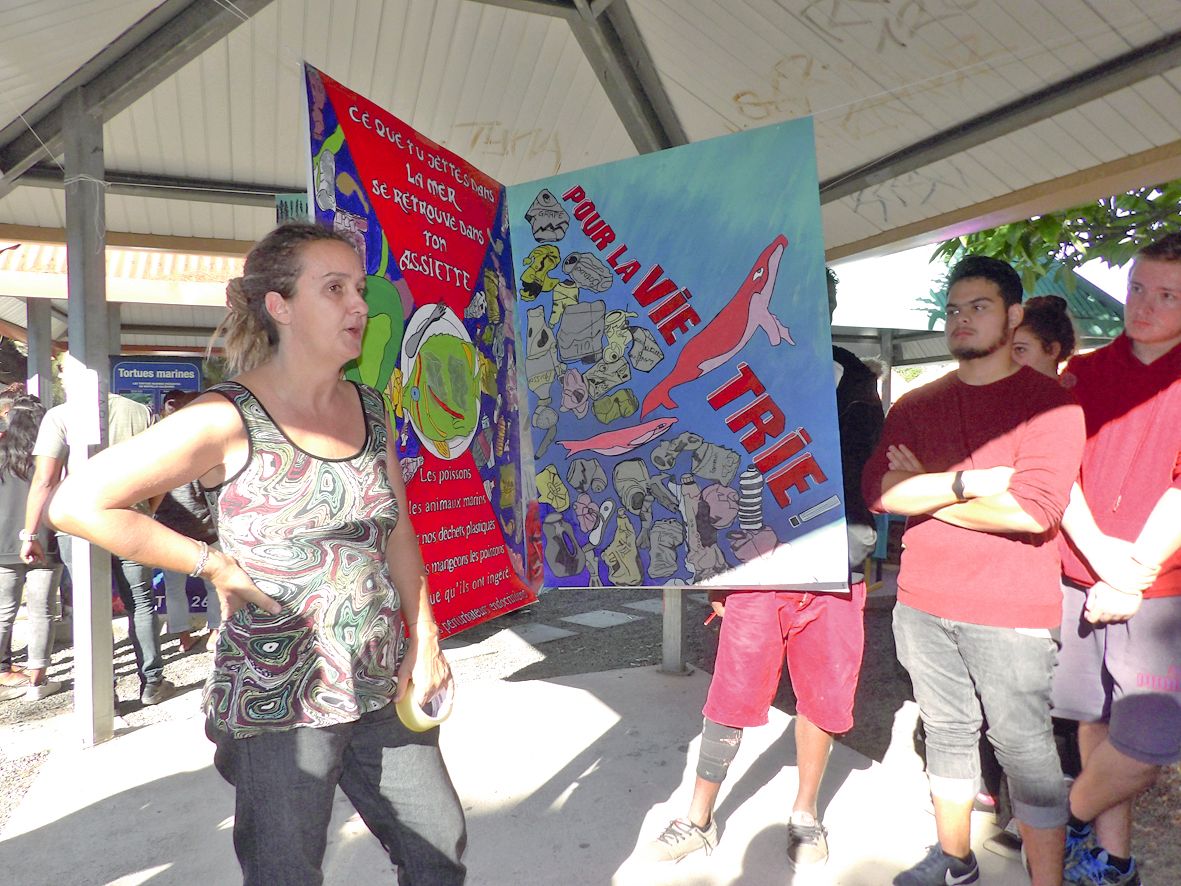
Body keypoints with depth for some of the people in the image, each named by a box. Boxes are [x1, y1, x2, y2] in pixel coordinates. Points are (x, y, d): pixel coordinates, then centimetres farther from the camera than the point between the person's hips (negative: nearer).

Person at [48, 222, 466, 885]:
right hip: (278, 701, -5)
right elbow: (77, 504, -13)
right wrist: (217, 565, -14)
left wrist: (425, 642, 5)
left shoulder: (371, 409, 4)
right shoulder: (229, 421, -14)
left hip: (383, 688, 6)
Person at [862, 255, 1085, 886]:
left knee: (1025, 750, 4)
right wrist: (967, 482, -16)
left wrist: (926, 491, -9)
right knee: (945, 734, 17)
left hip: (1011, 613, -4)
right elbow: (877, 489, -4)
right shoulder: (915, 406, 8)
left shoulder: (1049, 401, -5)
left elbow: (1035, 508, -18)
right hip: (922, 604, 5)